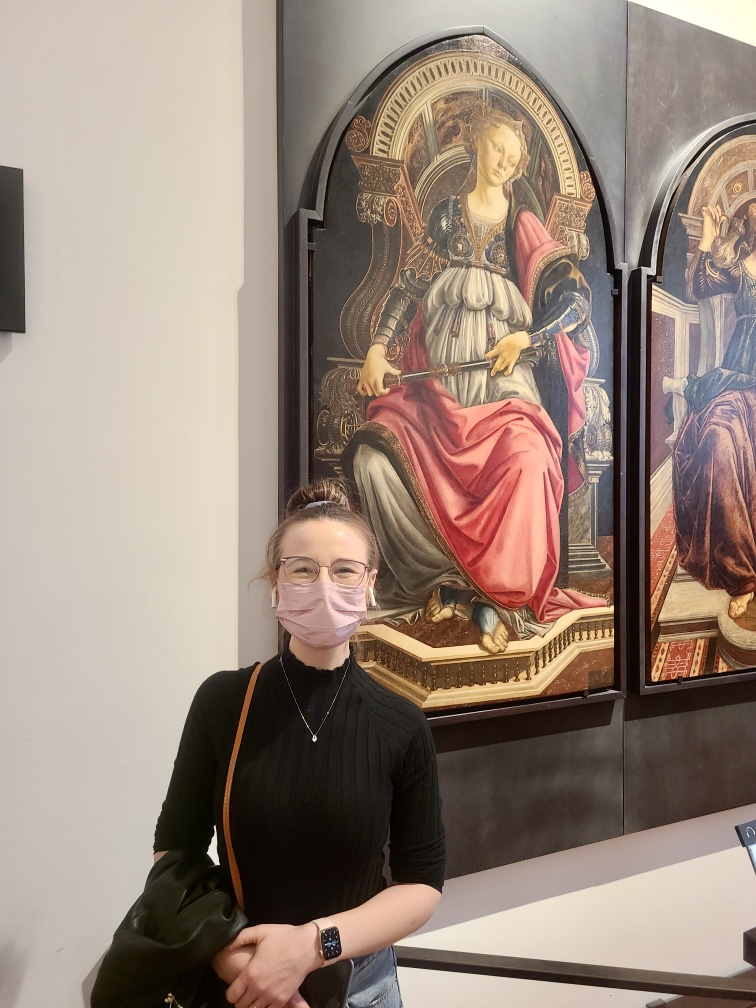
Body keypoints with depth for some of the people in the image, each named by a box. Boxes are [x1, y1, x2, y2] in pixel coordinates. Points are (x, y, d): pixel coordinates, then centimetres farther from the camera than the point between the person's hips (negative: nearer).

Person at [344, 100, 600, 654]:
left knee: (524, 464, -33)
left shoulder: (524, 227, 9)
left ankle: (499, 597, -19)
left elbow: (578, 299, 3)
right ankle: (447, 574, -9)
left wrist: (525, 338, -10)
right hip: (436, 387, 3)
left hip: (503, 385, -2)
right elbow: (410, 287, 12)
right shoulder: (447, 216, 14)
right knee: (373, 457, -22)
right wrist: (378, 350, -2)